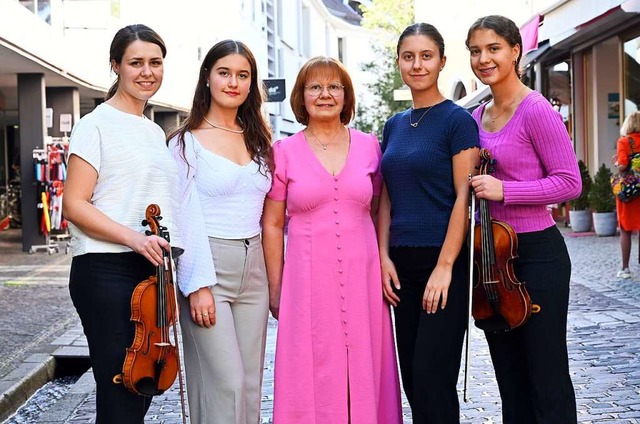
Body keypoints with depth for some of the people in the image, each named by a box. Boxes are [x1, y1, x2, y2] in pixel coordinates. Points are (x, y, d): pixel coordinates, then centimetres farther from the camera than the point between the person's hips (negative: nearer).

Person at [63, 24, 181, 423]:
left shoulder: (156, 133, 16)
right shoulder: (97, 125, -5)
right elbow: (74, 204, -12)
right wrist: (133, 237, -22)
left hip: (154, 270, 8)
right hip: (107, 270, -7)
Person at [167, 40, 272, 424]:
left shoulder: (258, 140, 14)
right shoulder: (188, 142, -3)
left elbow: (267, 215, 15)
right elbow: (185, 219, -8)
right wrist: (198, 285, -15)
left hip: (253, 267, 6)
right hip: (207, 266, -5)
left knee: (251, 383, 7)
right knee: (226, 383, -10)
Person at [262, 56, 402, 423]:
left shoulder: (369, 146, 7)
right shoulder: (285, 152, 1)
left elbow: (377, 212, 13)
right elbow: (273, 224, 3)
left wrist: (385, 266, 7)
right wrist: (275, 289, 1)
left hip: (362, 277, 2)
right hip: (308, 280, -2)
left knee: (363, 372, 7)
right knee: (311, 377, 3)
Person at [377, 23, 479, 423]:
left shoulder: (457, 120, -5)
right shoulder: (394, 126, 13)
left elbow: (463, 198, -10)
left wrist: (445, 266, -16)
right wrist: (384, 256, 3)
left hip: (444, 260, -6)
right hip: (402, 264, 6)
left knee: (431, 379, -8)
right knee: (412, 378, 9)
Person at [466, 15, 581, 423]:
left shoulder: (536, 110, -11)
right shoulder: (477, 117, 11)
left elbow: (570, 183, -15)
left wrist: (503, 190, -22)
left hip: (537, 254, -7)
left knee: (547, 379, 1)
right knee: (510, 378, 15)